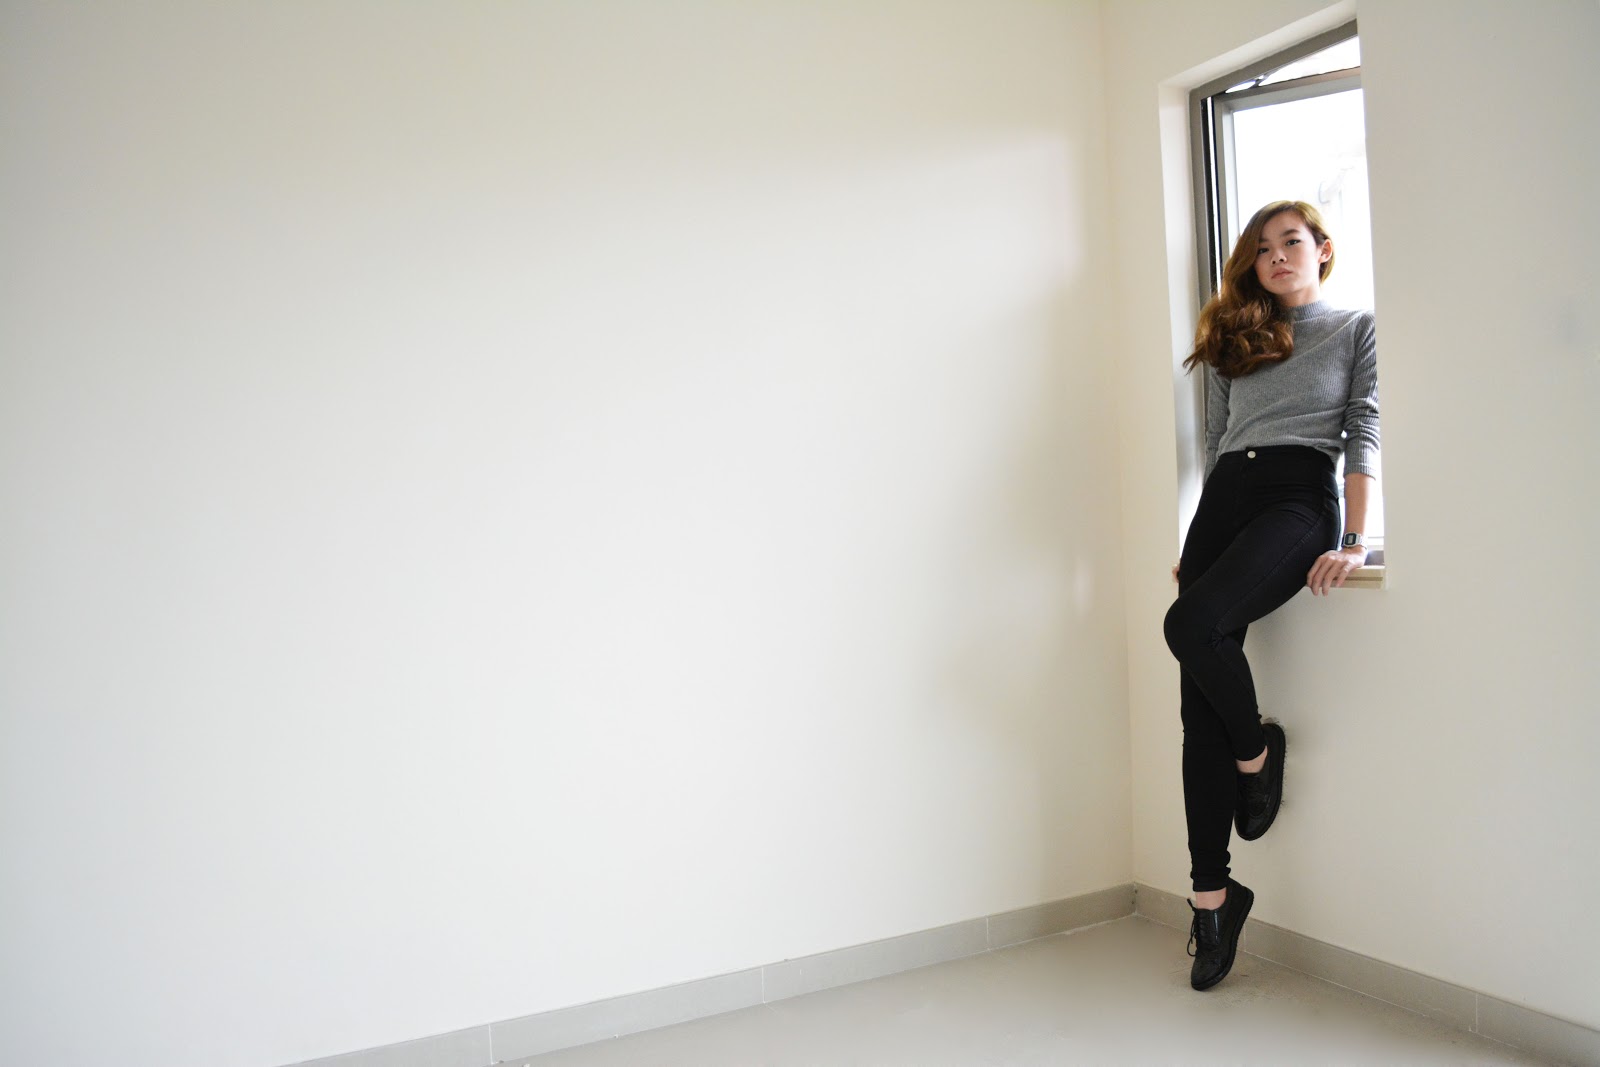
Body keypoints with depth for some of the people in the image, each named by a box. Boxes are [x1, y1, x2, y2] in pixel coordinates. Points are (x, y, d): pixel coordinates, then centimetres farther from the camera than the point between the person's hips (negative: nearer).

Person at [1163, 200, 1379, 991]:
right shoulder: (1236, 338, 25)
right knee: (1199, 709, -7)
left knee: (1192, 624, -32)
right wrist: (1194, 544, 15)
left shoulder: (1357, 329, 13)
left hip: (1298, 499, -4)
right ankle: (1212, 891, -4)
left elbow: (1363, 435, 2)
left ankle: (1256, 749, -2)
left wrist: (1354, 541, -10)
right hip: (1221, 502, 5)